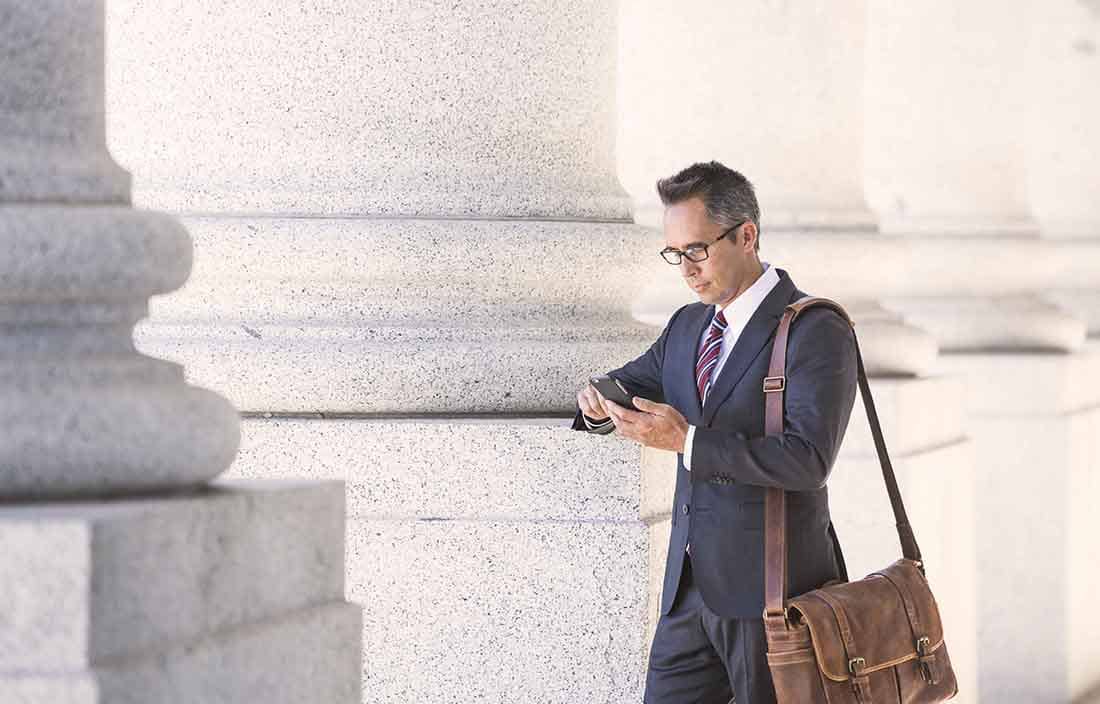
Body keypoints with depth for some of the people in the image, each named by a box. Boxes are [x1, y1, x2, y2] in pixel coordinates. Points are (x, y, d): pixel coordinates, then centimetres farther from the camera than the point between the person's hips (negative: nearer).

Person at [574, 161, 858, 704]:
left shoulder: (817, 333, -12)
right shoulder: (688, 327, 13)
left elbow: (807, 460, -21)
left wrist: (687, 441, -24)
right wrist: (600, 403, -5)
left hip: (770, 590, -7)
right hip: (691, 584, 7)